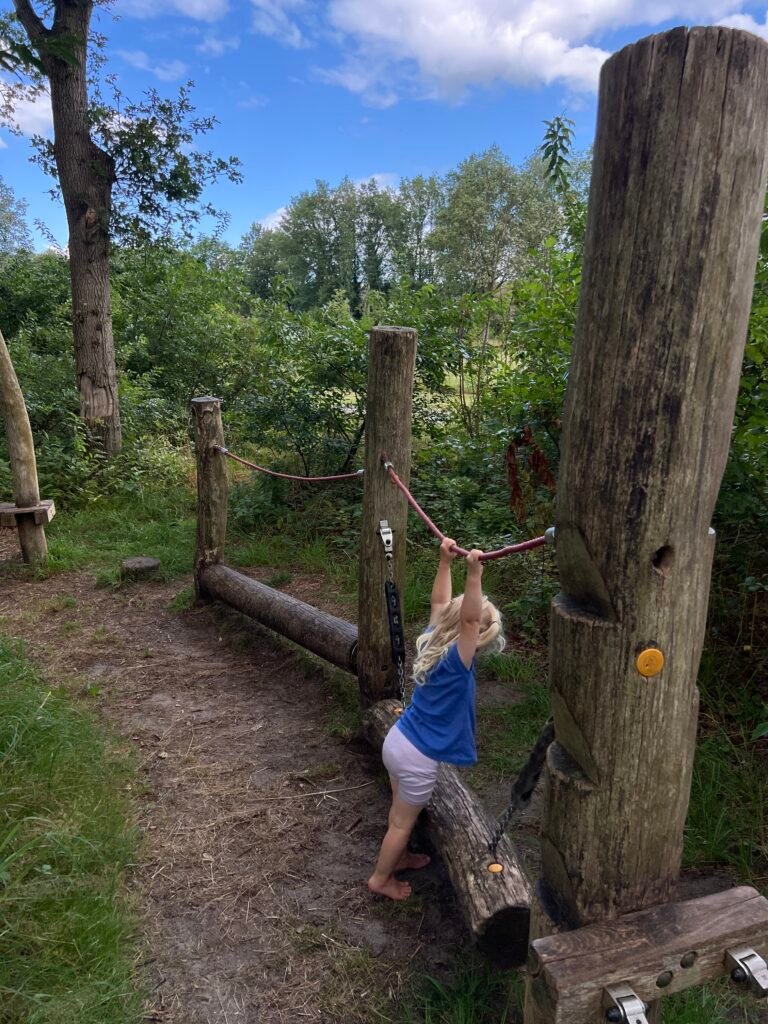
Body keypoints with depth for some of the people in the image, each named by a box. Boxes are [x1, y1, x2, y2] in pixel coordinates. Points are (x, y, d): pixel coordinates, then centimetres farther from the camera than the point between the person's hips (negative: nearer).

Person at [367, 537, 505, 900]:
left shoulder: (433, 643, -5)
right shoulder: (457, 660, -27)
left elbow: (441, 604, 6)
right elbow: (469, 618, -43)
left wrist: (445, 561, 4)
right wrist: (474, 574, -50)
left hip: (397, 740, 8)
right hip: (418, 757, -7)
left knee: (400, 811, 29)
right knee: (403, 820, 15)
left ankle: (398, 856, 50)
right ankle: (380, 878, 34)